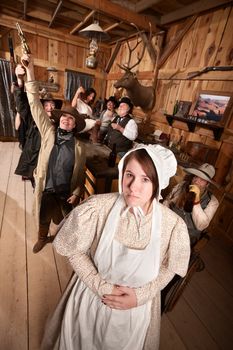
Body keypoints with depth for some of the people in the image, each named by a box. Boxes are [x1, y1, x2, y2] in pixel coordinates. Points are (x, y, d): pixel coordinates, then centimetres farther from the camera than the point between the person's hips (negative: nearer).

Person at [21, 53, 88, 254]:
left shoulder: (79, 147, -10)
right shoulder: (48, 132, -8)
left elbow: (80, 173, -4)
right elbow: (35, 105, -14)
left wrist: (77, 193, -9)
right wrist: (30, 71, -21)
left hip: (67, 192, -1)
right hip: (46, 189, 1)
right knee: (44, 218, 22)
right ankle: (42, 238, 53)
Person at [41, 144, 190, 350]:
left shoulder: (174, 224, -25)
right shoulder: (96, 208, -29)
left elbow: (168, 268, -5)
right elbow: (75, 251, -13)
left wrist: (140, 296, -12)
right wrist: (102, 288, -15)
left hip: (137, 309, 1)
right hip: (91, 296, 0)